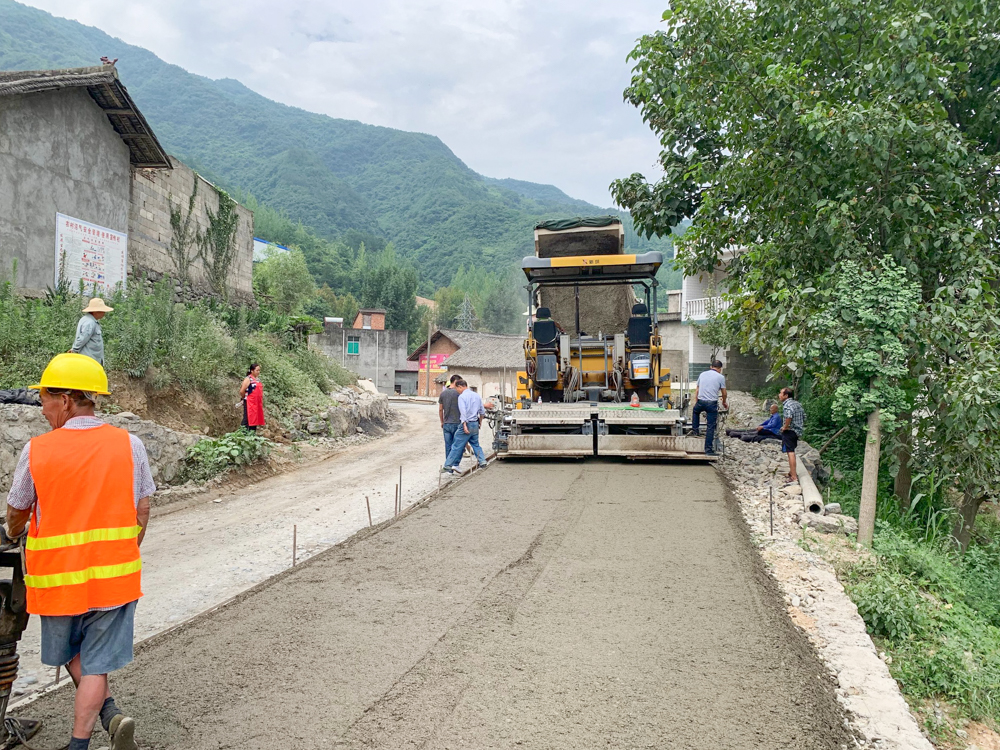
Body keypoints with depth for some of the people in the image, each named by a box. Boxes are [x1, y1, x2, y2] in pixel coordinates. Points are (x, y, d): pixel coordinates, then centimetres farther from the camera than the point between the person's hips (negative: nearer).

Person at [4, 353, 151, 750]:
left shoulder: (36, 450, -9)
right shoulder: (129, 445, -7)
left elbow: (16, 514, 6)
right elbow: (141, 516, -2)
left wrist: (11, 536, 30)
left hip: (59, 575, 0)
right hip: (116, 574, 1)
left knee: (70, 656, 22)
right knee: (96, 664, 11)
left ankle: (111, 714, 11)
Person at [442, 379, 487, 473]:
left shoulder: (462, 396, -10)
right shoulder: (476, 395, 12)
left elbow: (463, 411, -20)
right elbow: (482, 411, 17)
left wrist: (464, 425, -23)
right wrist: (480, 421, 28)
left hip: (467, 423, -7)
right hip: (475, 424, 7)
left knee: (457, 446, -3)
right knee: (475, 444, 19)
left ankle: (448, 466, 0)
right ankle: (482, 461, 10)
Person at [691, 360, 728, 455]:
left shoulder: (702, 374, 12)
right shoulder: (720, 377, 1)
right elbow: (724, 393, 8)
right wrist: (724, 402, 27)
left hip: (700, 401, 3)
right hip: (712, 403, -3)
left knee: (696, 411, 38)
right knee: (710, 427, 1)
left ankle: (695, 429, 33)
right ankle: (708, 449, 2)